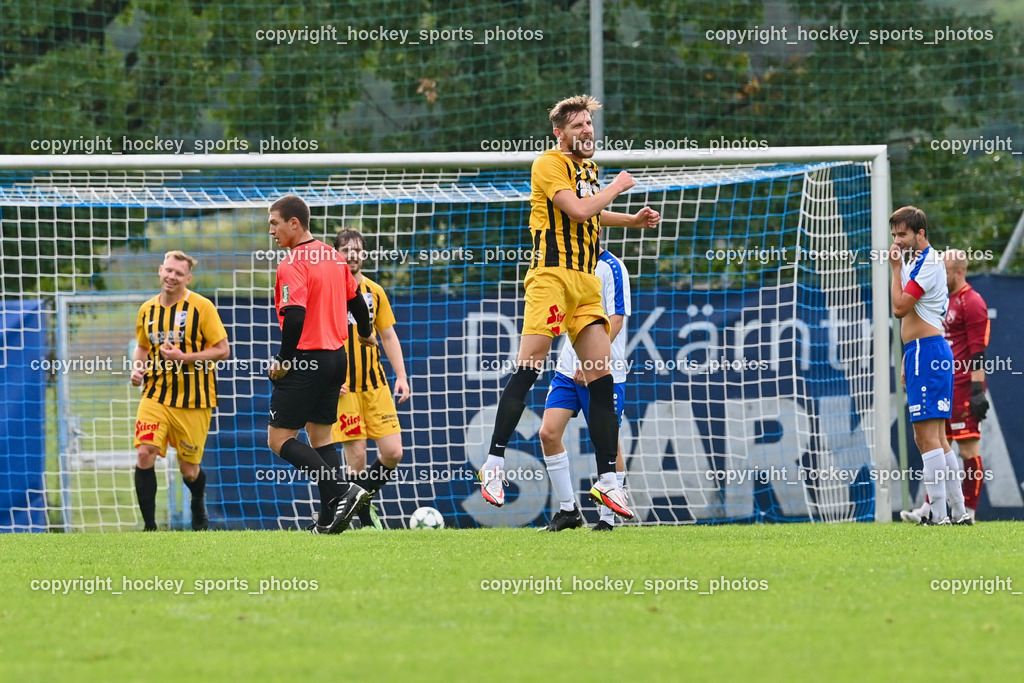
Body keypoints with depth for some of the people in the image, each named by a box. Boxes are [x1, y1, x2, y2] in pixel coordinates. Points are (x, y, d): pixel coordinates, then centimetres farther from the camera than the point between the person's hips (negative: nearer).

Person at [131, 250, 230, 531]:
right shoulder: (148, 310, 6)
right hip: (156, 395, 3)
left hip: (193, 400, -3)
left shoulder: (201, 307, -9)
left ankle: (199, 508, 41)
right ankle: (149, 526, -11)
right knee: (145, 454, -18)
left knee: (189, 470, 6)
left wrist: (185, 358, -20)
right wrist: (137, 368, 2)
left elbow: (223, 350, -9)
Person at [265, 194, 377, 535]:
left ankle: (342, 491, -15)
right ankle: (330, 519, 8)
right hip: (335, 356, 9)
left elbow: (294, 317, -26)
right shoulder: (333, 257, 9)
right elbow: (355, 300, 21)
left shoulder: (291, 265, -17)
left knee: (279, 439, -3)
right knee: (320, 435, 14)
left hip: (306, 359, -9)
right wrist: (365, 333, 39)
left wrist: (283, 362, -15)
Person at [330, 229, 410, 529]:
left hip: (375, 384, 4)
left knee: (392, 453, -5)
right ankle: (365, 519, 7)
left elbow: (388, 336, 15)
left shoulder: (374, 292, 10)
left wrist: (401, 376, 7)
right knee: (356, 456, -8)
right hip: (343, 387, -4)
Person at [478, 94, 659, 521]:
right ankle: (494, 463, -9)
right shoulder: (549, 165, -7)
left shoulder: (589, 168, 19)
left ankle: (607, 480, 2)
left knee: (601, 380, 1)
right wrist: (616, 187, -6)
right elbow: (579, 211, -20)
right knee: (528, 369, -14)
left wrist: (632, 220, 26)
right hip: (551, 275, -8)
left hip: (586, 283, 8)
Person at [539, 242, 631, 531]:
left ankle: (608, 518, 9)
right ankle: (568, 510, 4)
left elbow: (616, 319, -15)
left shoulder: (612, 268, -9)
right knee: (549, 432, -6)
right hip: (569, 368, 7)